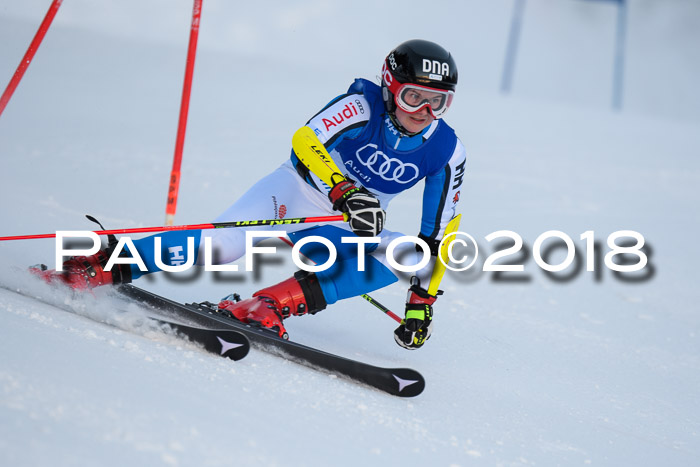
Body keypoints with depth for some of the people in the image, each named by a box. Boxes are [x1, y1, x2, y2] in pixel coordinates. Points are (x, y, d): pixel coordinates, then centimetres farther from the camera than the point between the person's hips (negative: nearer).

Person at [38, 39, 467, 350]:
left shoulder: (447, 153, -9)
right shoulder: (363, 107, -18)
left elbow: (437, 235, -1)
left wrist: (422, 302, -7)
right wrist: (344, 193, -49)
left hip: (345, 232, 4)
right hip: (296, 195, -4)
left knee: (410, 256, -25)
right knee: (225, 244, -31)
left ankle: (268, 307, -33)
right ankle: (107, 266, -18)